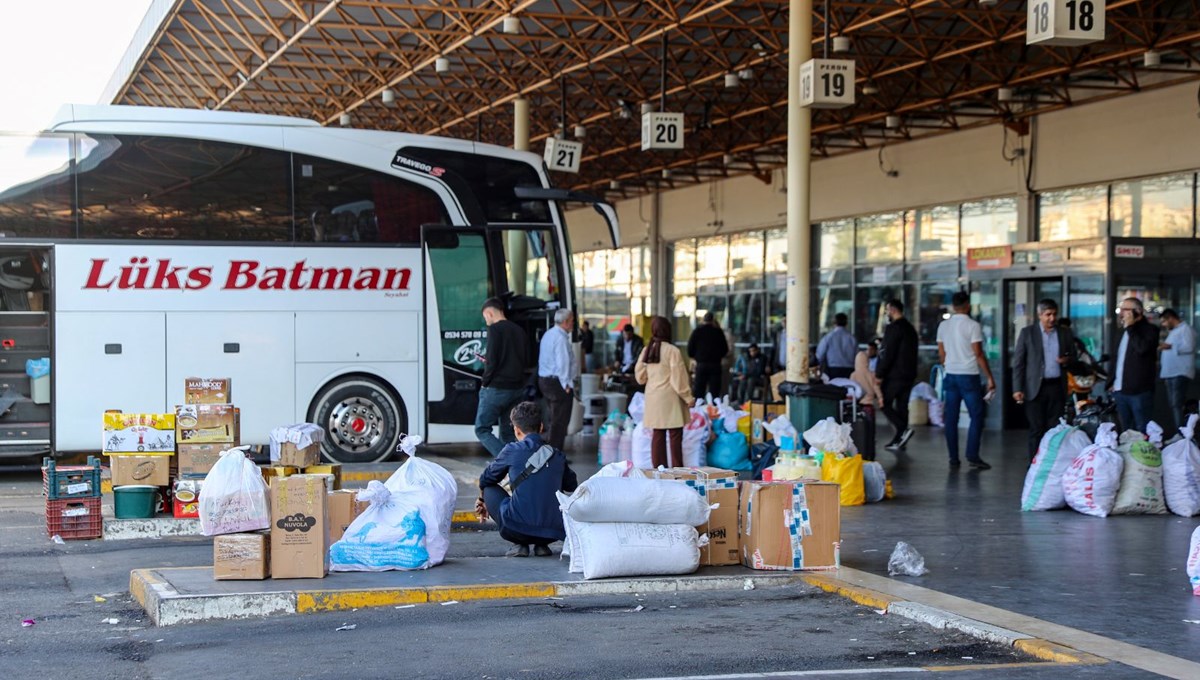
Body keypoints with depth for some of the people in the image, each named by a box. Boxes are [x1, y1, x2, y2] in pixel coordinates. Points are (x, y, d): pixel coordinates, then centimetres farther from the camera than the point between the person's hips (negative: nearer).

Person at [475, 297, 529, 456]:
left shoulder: (495, 329, -10)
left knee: (482, 429, -2)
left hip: (497, 389, -7)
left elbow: (492, 360, -17)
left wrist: (485, 382, -1)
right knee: (508, 432, 13)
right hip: (517, 389, 7)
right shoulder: (520, 331, 12)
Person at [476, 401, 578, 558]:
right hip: (555, 532, 4)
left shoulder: (512, 451, 2)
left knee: (489, 489, 21)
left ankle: (519, 544, 7)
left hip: (518, 529, -4)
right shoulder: (557, 454, 12)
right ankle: (542, 545, 12)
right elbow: (572, 486, 32)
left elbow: (485, 480, 19)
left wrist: (482, 500, 41)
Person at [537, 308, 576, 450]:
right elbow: (562, 363, -23)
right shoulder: (560, 338, -17)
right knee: (560, 421, -6)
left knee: (555, 420, 17)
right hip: (557, 382, -10)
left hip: (544, 380, 10)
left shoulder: (548, 334, 14)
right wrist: (566, 384, -18)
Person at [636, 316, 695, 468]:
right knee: (675, 436, -1)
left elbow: (640, 377, 11)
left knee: (657, 435, 9)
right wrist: (688, 397, -3)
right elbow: (678, 379, -12)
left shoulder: (646, 351, 4)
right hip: (670, 399, -6)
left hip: (653, 399, 6)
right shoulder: (672, 351, -13)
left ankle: (658, 468, 11)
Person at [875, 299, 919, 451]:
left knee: (884, 404, -1)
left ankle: (903, 429, -15)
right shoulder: (910, 328, 15)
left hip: (894, 374, -8)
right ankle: (899, 440, 11)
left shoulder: (893, 328, -13)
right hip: (909, 374, 8)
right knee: (902, 406, 9)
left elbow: (888, 354, -18)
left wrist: (879, 374, -13)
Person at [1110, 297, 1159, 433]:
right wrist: (1112, 380, 17)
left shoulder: (1149, 329, -5)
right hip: (1121, 391, 8)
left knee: (1142, 432, -7)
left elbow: (1142, 348, -24)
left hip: (1140, 391, -8)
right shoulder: (1124, 332, 18)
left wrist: (1130, 327, -16)